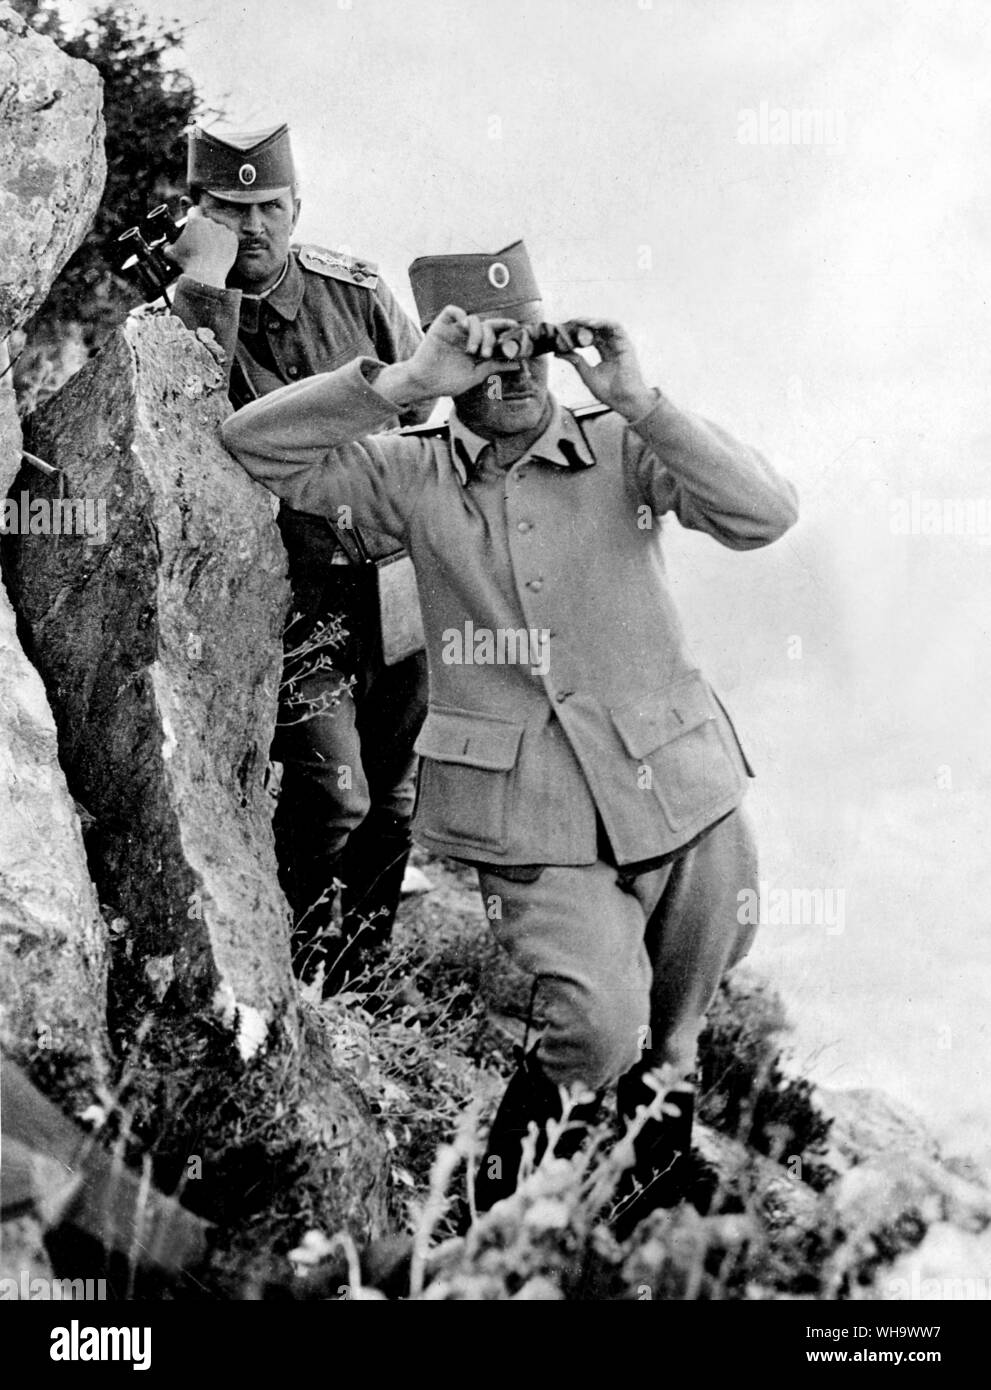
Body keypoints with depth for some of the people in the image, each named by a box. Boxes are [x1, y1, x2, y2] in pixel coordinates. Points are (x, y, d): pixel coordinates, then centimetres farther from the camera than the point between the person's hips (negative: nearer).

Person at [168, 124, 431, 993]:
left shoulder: (355, 291, 0)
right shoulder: (187, 315, -8)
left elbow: (425, 404, 11)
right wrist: (206, 287, -30)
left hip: (395, 569, 4)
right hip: (298, 587, -4)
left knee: (394, 787, 15)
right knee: (334, 792, -13)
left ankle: (369, 951, 37)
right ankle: (296, 950, 14)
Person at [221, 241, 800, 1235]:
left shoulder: (625, 451, 4)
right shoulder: (417, 479, 4)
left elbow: (766, 515, -9)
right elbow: (255, 443, -5)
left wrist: (637, 402, -16)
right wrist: (407, 384, -14)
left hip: (681, 786, 3)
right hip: (534, 814, -2)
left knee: (680, 1021, 15)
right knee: (600, 1024, -19)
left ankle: (658, 1101, 49)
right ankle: (513, 1170, 11)